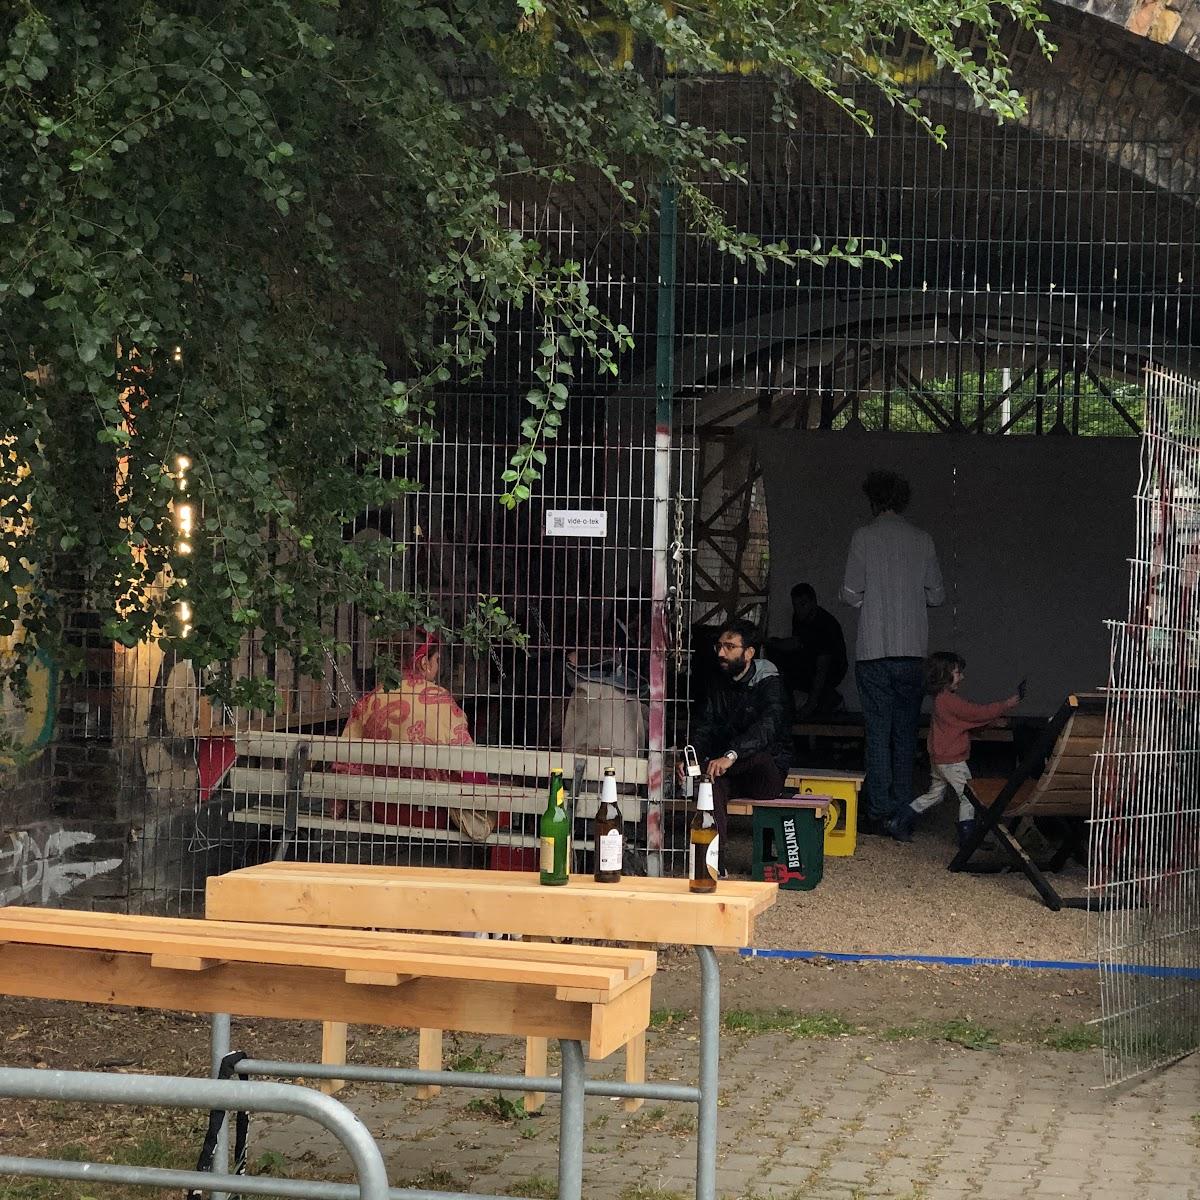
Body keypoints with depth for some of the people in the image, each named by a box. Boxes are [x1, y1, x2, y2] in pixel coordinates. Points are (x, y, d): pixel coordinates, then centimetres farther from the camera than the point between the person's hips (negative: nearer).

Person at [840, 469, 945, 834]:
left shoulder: (864, 537, -3)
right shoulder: (922, 540, 6)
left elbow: (850, 593, -4)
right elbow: (936, 595, 8)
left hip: (874, 650, -3)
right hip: (913, 650, 3)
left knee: (878, 732, -1)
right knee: (906, 734, 9)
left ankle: (880, 812, -3)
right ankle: (903, 811, 9)